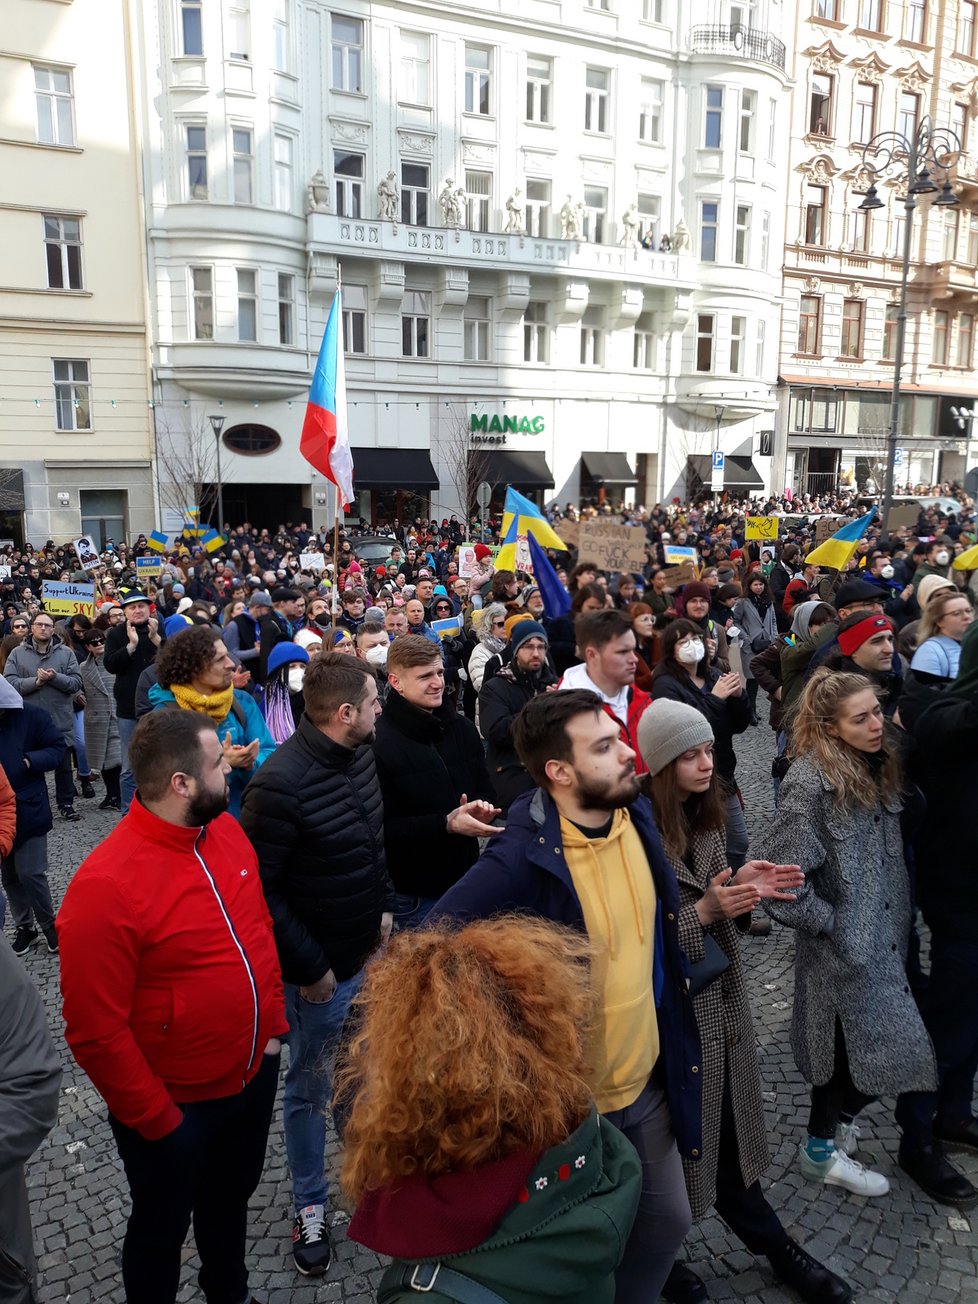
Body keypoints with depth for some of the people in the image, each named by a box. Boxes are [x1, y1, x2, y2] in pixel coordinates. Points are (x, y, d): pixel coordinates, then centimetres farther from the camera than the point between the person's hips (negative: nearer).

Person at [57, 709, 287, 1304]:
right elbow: (97, 1034, -23)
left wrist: (274, 1025, 7)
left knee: (231, 1201, 30)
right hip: (176, 1106, -6)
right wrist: (158, 1121, -15)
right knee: (162, 1229, 21)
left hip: (255, 1075, 7)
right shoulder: (105, 886, -29)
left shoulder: (227, 830, -8)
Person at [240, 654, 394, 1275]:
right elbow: (259, 889, -21)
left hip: (370, 951, 7)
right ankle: (311, 1205, 36)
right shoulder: (281, 784, -27)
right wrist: (309, 969, -16)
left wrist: (385, 905, 8)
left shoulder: (361, 755, -4)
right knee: (310, 1087, 14)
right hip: (318, 971, -6)